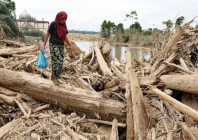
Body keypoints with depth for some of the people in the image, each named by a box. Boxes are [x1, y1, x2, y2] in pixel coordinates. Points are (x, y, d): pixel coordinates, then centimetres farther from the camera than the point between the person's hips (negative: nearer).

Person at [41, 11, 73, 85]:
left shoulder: (64, 25, 8)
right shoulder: (53, 24, -9)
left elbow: (65, 37, 13)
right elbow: (47, 35, -7)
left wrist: (70, 45, 6)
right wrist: (43, 45, -12)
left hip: (61, 46, 6)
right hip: (53, 45, -6)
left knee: (61, 63, 2)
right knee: (56, 62, -14)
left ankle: (57, 78, 13)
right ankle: (53, 78, 0)